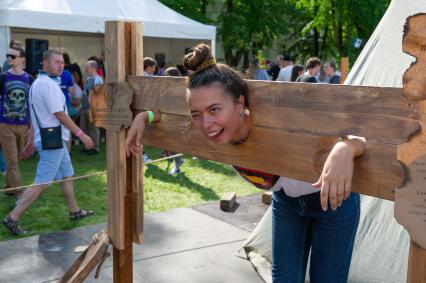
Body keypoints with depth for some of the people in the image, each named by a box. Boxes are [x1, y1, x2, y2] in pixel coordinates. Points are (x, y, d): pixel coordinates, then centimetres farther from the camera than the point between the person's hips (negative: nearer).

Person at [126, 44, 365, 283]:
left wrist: (344, 149, -62)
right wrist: (144, 116, -19)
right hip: (286, 201, 4)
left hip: (333, 198, -4)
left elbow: (360, 140, -40)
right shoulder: (212, 124, -24)